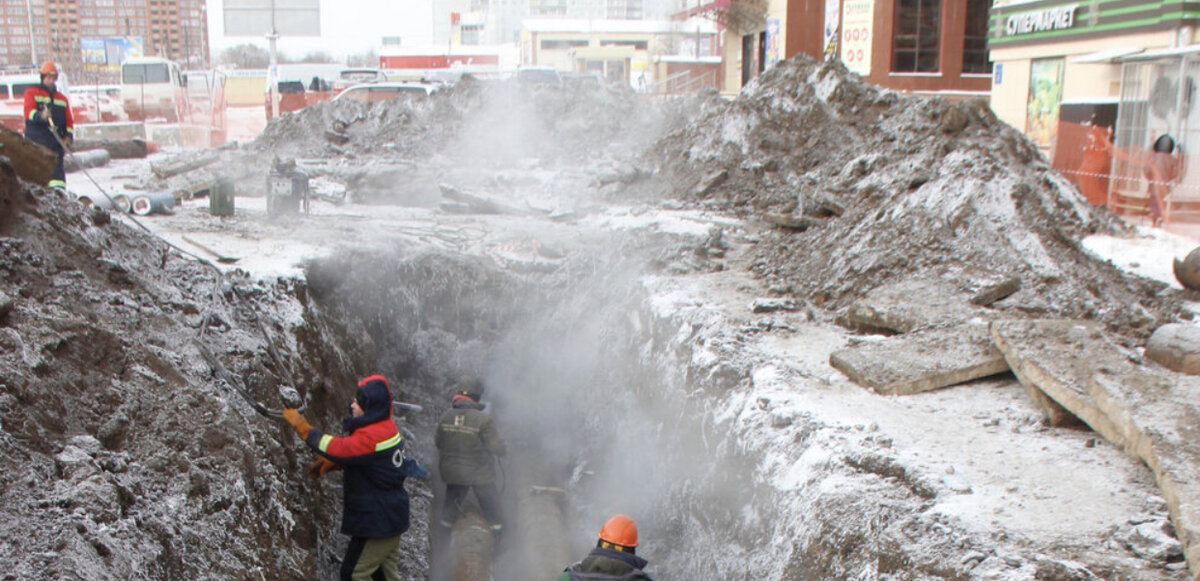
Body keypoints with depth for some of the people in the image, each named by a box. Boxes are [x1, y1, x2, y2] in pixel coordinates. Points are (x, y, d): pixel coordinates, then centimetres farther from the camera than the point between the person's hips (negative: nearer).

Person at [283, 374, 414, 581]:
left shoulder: (373, 436, -26)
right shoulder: (386, 427, 6)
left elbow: (338, 448, -31)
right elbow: (351, 449, 17)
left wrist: (303, 427, -21)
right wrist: (326, 463, 3)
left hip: (376, 521, -10)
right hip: (392, 516, 10)